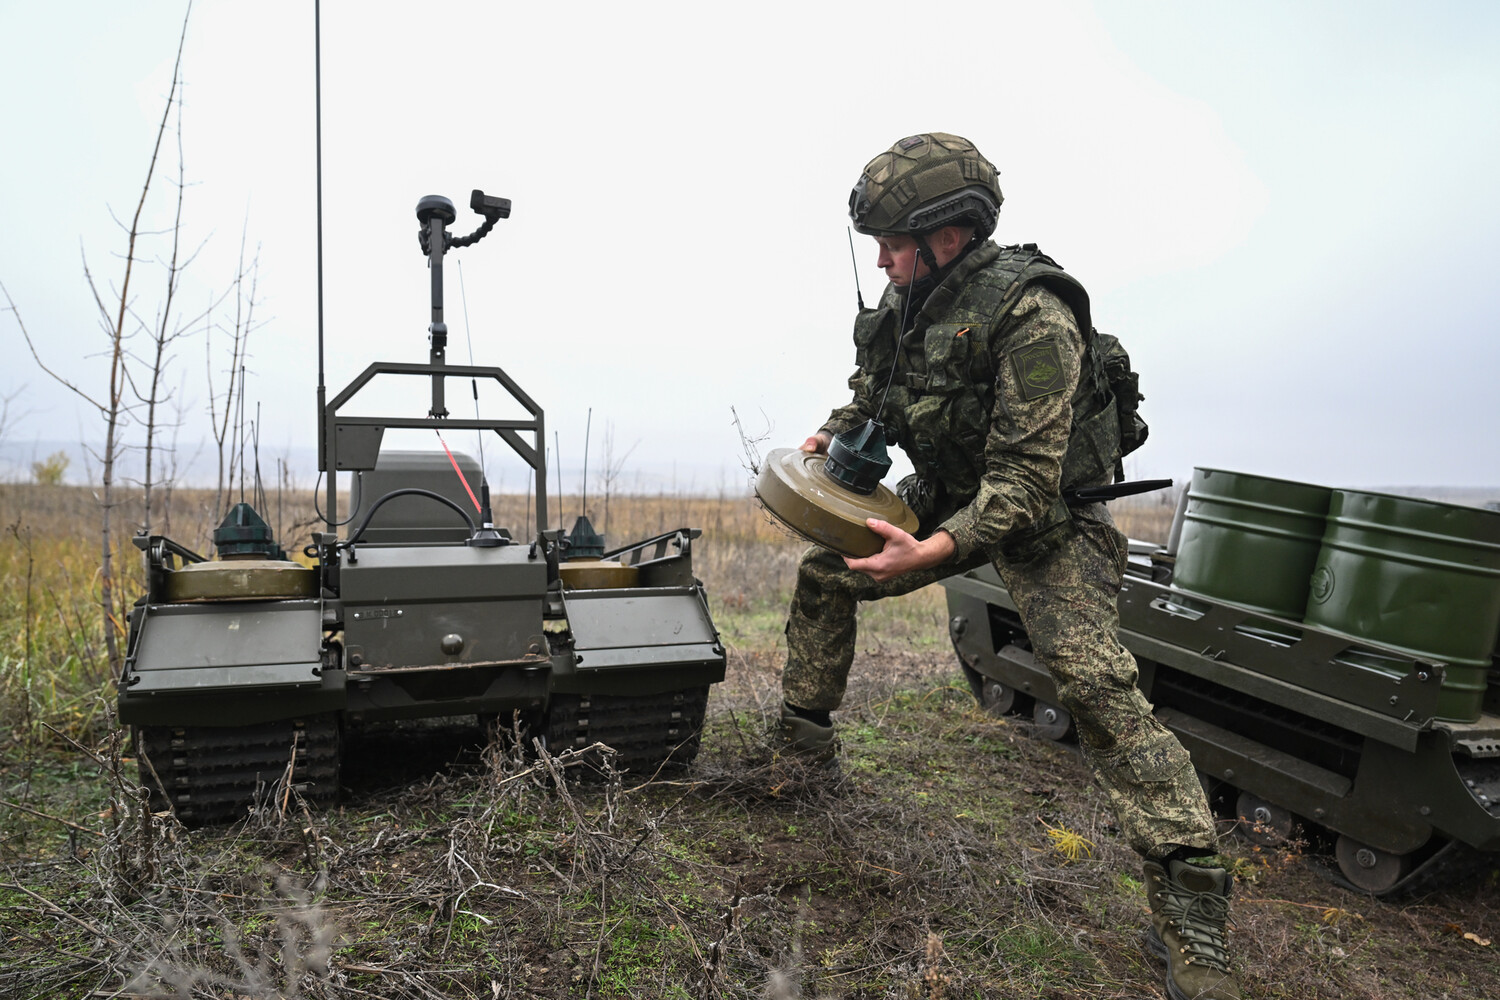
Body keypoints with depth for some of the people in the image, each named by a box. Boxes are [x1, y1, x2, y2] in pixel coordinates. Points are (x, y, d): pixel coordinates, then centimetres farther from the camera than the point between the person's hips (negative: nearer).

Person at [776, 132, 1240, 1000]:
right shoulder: (904, 305, -3)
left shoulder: (1030, 316, -27)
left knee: (1093, 678, -22)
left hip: (1046, 516, -7)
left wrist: (934, 551, -41)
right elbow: (871, 397, 16)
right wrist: (834, 437, -3)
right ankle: (802, 733, 27)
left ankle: (1189, 902, -12)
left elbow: (1026, 481, -30)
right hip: (949, 497, 8)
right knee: (823, 573, 7)